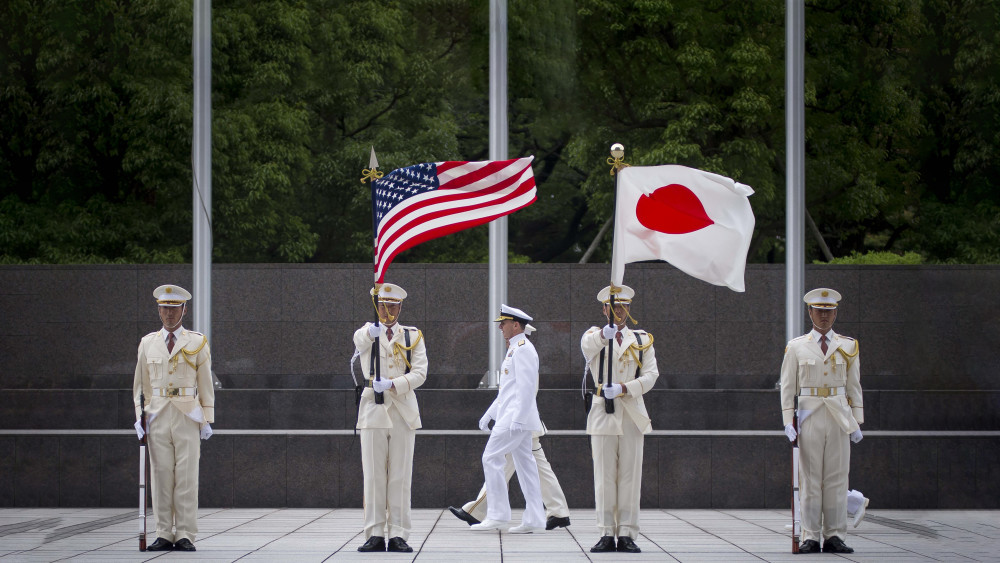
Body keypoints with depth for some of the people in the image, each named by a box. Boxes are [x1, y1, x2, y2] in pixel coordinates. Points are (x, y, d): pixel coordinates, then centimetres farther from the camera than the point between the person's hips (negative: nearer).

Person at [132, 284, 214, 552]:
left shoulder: (197, 342, 6)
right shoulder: (147, 343, 12)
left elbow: (206, 384, 6)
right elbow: (141, 384, 14)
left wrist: (208, 419, 1)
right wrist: (139, 416, 5)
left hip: (188, 417, -2)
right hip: (157, 417, 2)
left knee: (187, 477, -4)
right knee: (161, 476, 0)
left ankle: (185, 535, -1)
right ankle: (164, 535, 4)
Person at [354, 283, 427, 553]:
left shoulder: (413, 336, 9)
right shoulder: (365, 333, 5)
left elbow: (420, 373, -3)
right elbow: (360, 340, -22)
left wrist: (392, 384, -20)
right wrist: (372, 331, -46)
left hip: (403, 413, 1)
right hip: (373, 410, -1)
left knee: (400, 477, 0)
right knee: (373, 476, -1)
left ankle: (399, 535, 2)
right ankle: (375, 535, 2)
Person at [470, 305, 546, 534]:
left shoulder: (523, 349, -13)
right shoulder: (515, 349, 20)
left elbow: (526, 388, -20)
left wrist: (517, 420, -24)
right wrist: (489, 414, 24)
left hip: (516, 416, -10)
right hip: (513, 417, 10)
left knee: (491, 458, -10)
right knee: (524, 464, 7)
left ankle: (498, 516, -9)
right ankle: (533, 519, 6)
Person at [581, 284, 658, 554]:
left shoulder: (643, 340, 12)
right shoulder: (594, 336, 6)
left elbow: (651, 374, -1)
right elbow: (587, 345, -21)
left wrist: (626, 388, -18)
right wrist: (604, 334, -44)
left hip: (632, 415, 1)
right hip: (602, 415, -1)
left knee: (630, 476, -1)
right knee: (604, 477, 0)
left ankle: (627, 534, 2)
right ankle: (607, 534, 4)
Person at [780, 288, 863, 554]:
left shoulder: (848, 346, 10)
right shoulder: (796, 347, 6)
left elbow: (854, 387, 10)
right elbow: (787, 387, 5)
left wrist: (857, 422, 4)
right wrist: (788, 422, -4)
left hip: (840, 419, 1)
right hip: (810, 417, -1)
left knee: (837, 478, 0)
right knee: (810, 478, -2)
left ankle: (835, 537, 4)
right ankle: (810, 537, 1)